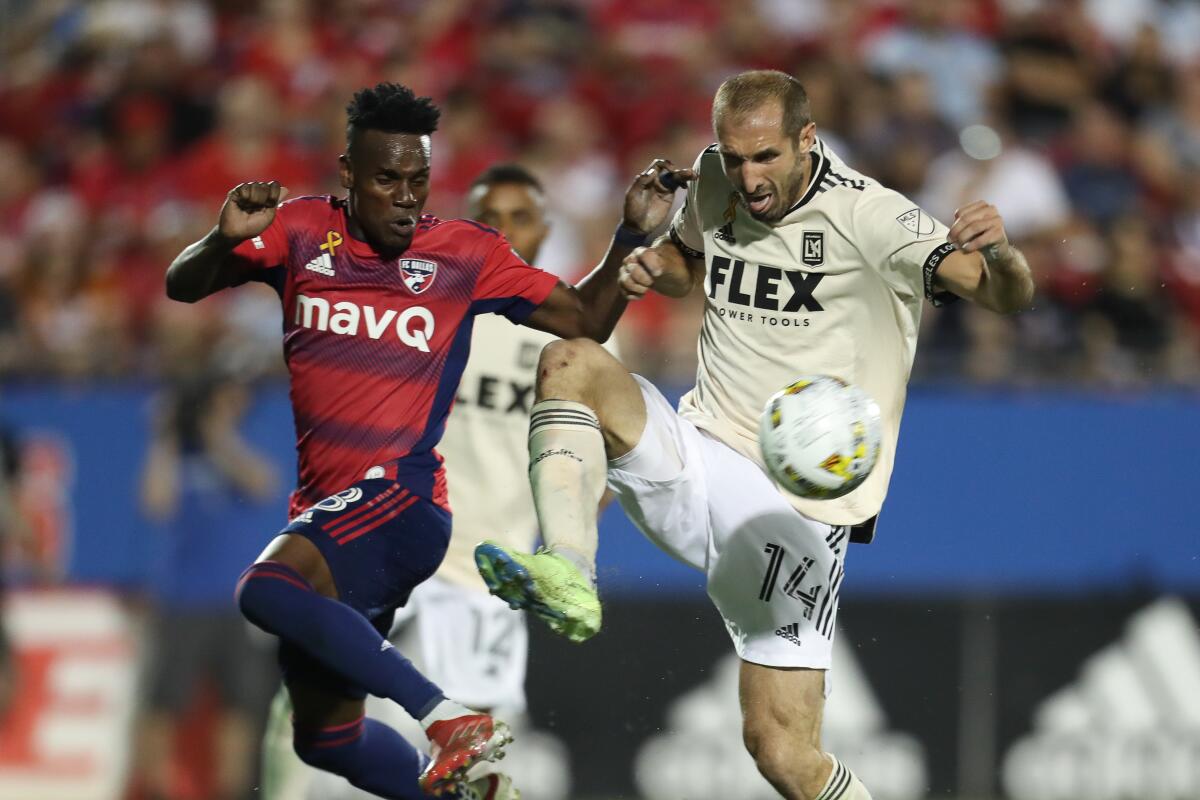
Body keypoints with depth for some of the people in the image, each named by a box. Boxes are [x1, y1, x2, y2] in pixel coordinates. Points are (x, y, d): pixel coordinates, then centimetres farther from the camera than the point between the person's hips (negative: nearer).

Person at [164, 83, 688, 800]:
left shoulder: (464, 252, 1)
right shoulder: (303, 231, 6)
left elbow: (585, 321, 7)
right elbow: (182, 286, 5)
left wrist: (632, 236, -7)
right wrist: (225, 239, -16)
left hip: (400, 498, -6)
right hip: (326, 509, 6)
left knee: (268, 590, -35)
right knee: (324, 736, 13)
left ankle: (451, 719, -34)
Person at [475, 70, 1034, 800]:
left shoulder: (868, 216, -13)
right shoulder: (716, 183, 3)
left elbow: (1010, 296, -20)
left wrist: (998, 253, -44)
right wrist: (650, 263, 2)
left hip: (800, 503, -5)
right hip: (698, 460, 5)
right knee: (571, 363, -21)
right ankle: (568, 581, -32)